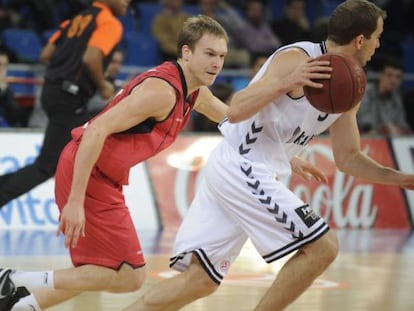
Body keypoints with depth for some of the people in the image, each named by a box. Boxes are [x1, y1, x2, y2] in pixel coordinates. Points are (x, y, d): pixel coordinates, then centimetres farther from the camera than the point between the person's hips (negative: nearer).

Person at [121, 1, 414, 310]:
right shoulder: (297, 59, -13)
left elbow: (348, 158, 21)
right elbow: (236, 111, -20)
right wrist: (285, 83, -34)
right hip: (241, 168, -9)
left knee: (200, 279, 4)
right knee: (321, 247, -10)